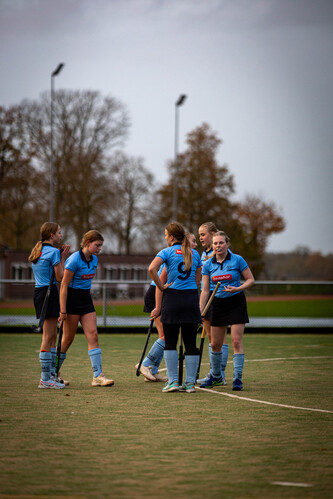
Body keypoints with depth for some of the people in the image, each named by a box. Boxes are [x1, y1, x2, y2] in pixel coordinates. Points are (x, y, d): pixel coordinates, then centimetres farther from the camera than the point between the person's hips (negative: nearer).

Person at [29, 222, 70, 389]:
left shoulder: (36, 251, 15)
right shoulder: (53, 252, -12)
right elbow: (60, 277, -12)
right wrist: (63, 258, -3)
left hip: (39, 292, 10)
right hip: (49, 292, -10)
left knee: (52, 336, 16)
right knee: (48, 336, -7)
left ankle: (51, 374, 20)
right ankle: (45, 379, -6)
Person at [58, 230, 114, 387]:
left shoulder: (94, 259, 7)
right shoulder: (74, 259, -17)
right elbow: (64, 285, -17)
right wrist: (63, 310, -19)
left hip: (86, 299, 7)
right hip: (72, 300, -7)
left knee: (93, 335, -4)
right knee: (68, 338, 0)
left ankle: (97, 375, -7)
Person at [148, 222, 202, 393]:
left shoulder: (167, 252, -2)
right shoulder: (195, 253, 11)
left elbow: (152, 268, -19)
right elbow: (198, 278, 15)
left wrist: (162, 286, -9)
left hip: (172, 296, -3)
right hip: (192, 297, 3)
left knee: (170, 342, 5)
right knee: (191, 343, 5)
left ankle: (173, 381, 1)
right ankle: (190, 382, 6)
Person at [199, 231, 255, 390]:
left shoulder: (237, 260, -7)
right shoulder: (208, 265, 1)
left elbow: (251, 280, -3)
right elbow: (205, 290, 3)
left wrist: (237, 288, -20)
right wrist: (200, 311, -4)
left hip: (236, 302, -3)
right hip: (218, 304, 3)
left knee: (236, 341, -11)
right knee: (215, 344, 6)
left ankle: (237, 378, -8)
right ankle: (216, 376, 24)